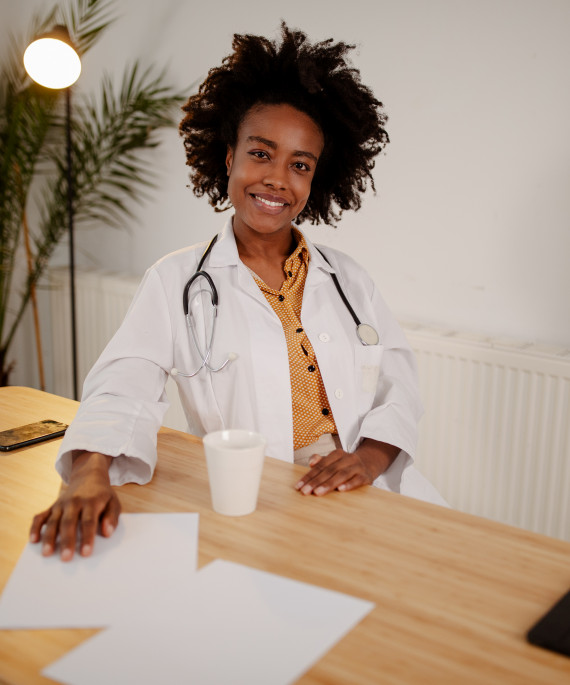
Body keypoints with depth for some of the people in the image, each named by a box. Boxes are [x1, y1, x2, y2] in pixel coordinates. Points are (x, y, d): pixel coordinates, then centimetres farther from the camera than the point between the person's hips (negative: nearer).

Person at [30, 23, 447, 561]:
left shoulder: (348, 279, 15)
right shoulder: (176, 282, 6)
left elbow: (399, 386, 10)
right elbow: (125, 386, -8)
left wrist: (371, 454, -12)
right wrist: (91, 474, -28)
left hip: (369, 494, 4)